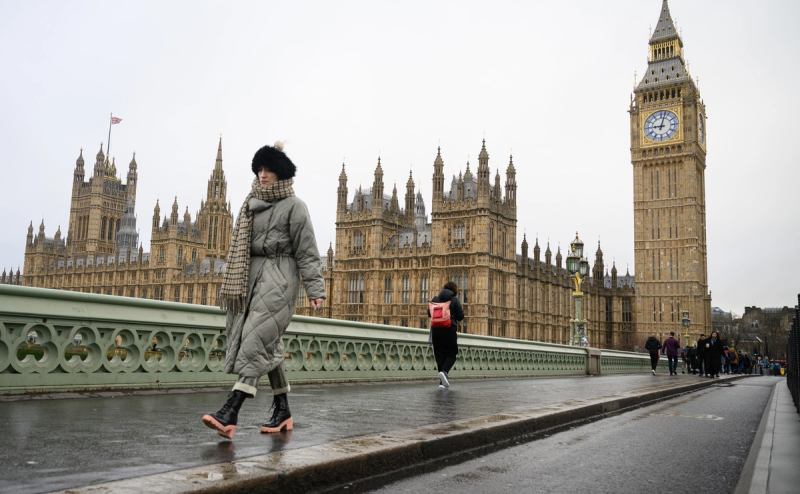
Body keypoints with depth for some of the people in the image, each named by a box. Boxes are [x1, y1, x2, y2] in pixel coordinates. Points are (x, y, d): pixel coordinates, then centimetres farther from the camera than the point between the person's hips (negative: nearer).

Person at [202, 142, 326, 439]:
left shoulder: (293, 206, -3)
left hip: (279, 276, -7)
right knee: (269, 344, 7)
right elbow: (241, 247, 21)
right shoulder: (252, 204, 17)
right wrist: (233, 282, 19)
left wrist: (315, 289, -14)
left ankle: (231, 412, -22)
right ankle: (282, 411, 16)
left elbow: (307, 251, -8)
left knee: (257, 337, -17)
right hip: (252, 275, 7)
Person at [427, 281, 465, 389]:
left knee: (440, 354, 7)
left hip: (436, 330, 3)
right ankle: (444, 371, -20)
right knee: (451, 353, 7)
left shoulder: (435, 299, 7)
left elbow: (429, 314, 10)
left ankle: (442, 381, 4)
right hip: (449, 329, -3)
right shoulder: (455, 300, -3)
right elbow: (460, 317, -4)